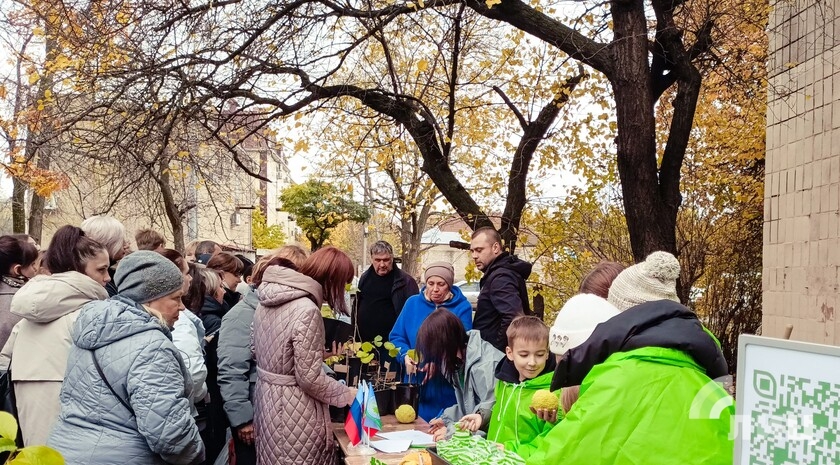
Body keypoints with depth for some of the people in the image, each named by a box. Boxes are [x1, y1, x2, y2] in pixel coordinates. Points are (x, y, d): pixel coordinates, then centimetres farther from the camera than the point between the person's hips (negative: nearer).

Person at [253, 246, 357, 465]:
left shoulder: (268, 300, 3)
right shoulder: (307, 310, -24)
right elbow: (309, 378, -22)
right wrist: (347, 394, -8)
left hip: (268, 401, 9)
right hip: (293, 411, -9)